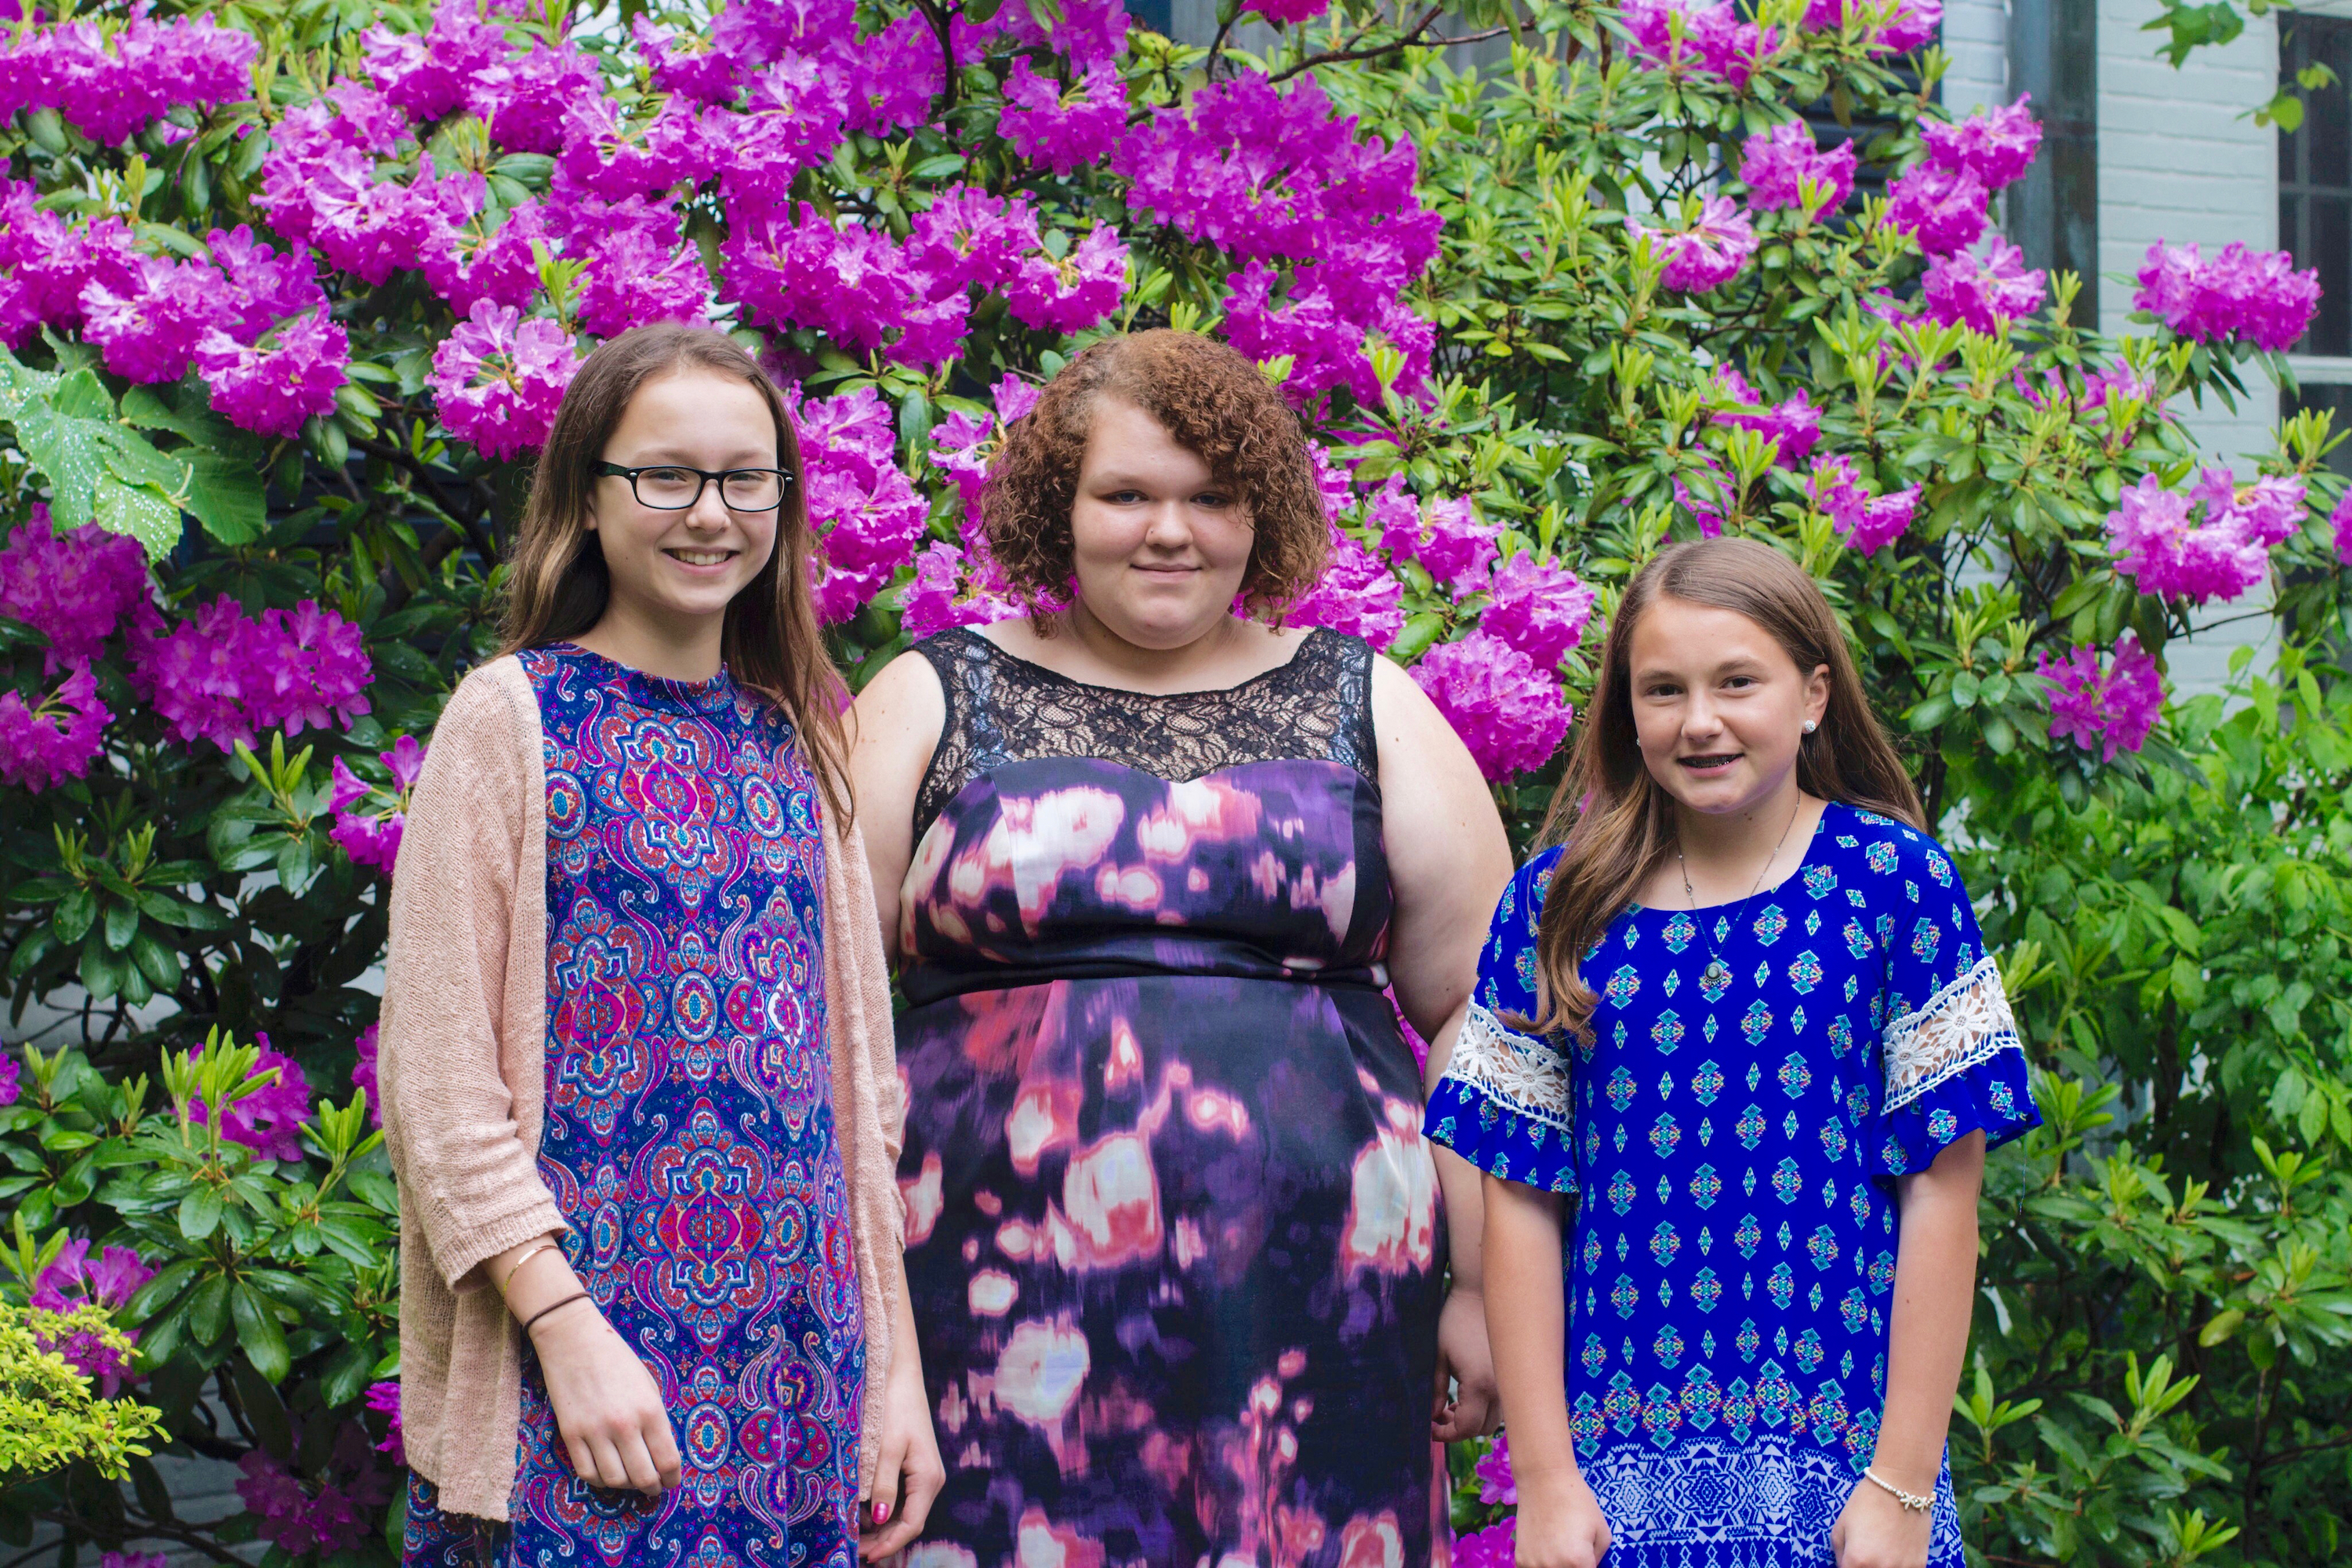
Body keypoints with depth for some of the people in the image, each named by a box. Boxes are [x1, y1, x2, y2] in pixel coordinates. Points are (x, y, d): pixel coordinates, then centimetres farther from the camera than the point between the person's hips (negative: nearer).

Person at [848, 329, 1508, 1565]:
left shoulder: (1362, 708, 13)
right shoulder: (937, 703, 10)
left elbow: (1476, 1020, 11)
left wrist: (1481, 1284, 5)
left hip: (1311, 1304, 1)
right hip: (1005, 1306, -1)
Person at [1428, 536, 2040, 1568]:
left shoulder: (1892, 883, -1)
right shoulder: (1556, 905, 3)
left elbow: (1942, 1189, -3)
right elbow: (1522, 1203, 2)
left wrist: (1904, 1484, -7)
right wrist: (1546, 1479, -3)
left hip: (1840, 1461, -1)